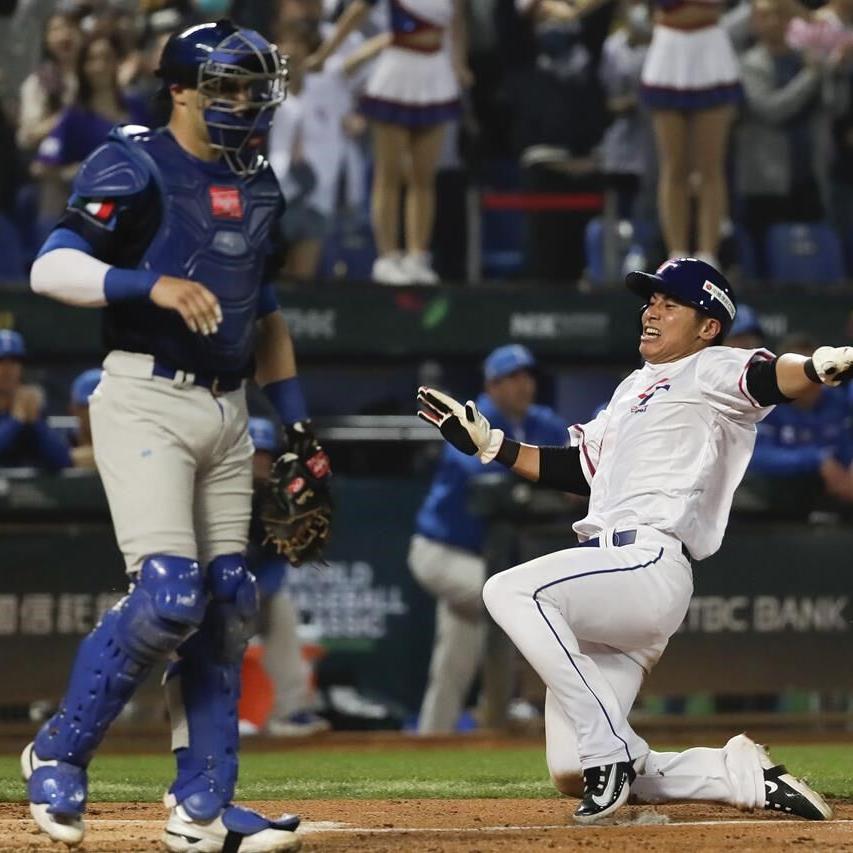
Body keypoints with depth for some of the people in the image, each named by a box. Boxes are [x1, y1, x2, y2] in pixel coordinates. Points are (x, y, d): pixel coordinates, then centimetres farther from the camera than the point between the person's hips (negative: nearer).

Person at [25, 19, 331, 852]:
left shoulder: (257, 185, 16)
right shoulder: (135, 167, -8)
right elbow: (49, 268, -17)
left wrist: (296, 419, 19)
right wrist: (152, 285, -29)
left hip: (227, 411, 7)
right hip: (145, 400, -7)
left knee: (226, 604, 4)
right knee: (168, 596, -17)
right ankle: (58, 753, 2)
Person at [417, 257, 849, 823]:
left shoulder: (711, 370, 2)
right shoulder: (634, 389, 29)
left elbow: (766, 379, -20)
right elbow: (578, 471, 34)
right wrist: (486, 443, 30)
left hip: (650, 564, -9)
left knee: (510, 591, -32)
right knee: (573, 773, 1)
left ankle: (610, 749, -27)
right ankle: (743, 775, 7)